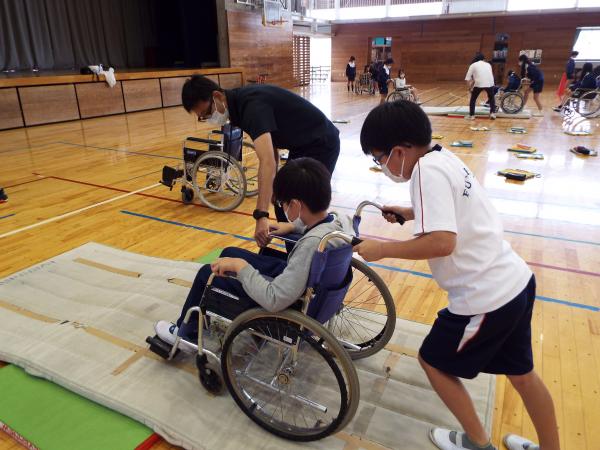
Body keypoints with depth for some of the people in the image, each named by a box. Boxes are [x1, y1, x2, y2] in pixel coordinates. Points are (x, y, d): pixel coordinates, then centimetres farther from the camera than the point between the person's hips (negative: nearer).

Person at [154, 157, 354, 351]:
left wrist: (240, 266, -26)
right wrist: (294, 226, 10)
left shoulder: (311, 245, -39)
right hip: (302, 283, 8)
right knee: (230, 253, 22)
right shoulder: (342, 219, -14)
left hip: (288, 306, -8)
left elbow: (274, 300, -36)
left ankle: (186, 334, 36)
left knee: (207, 273, 10)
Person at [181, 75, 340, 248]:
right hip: (301, 145, 9)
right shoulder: (240, 102, 0)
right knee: (283, 208, 10)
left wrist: (262, 216, -50)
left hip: (320, 143, -9)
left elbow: (267, 161, -43)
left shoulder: (252, 104, -29)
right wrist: (274, 183, 7)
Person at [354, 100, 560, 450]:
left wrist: (381, 249, -20)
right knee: (522, 372, 26)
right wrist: (411, 213, 16)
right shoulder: (444, 157, 6)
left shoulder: (428, 170, -21)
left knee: (433, 361, 16)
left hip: (486, 299, -9)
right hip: (516, 282, 9)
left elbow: (441, 242, -30)